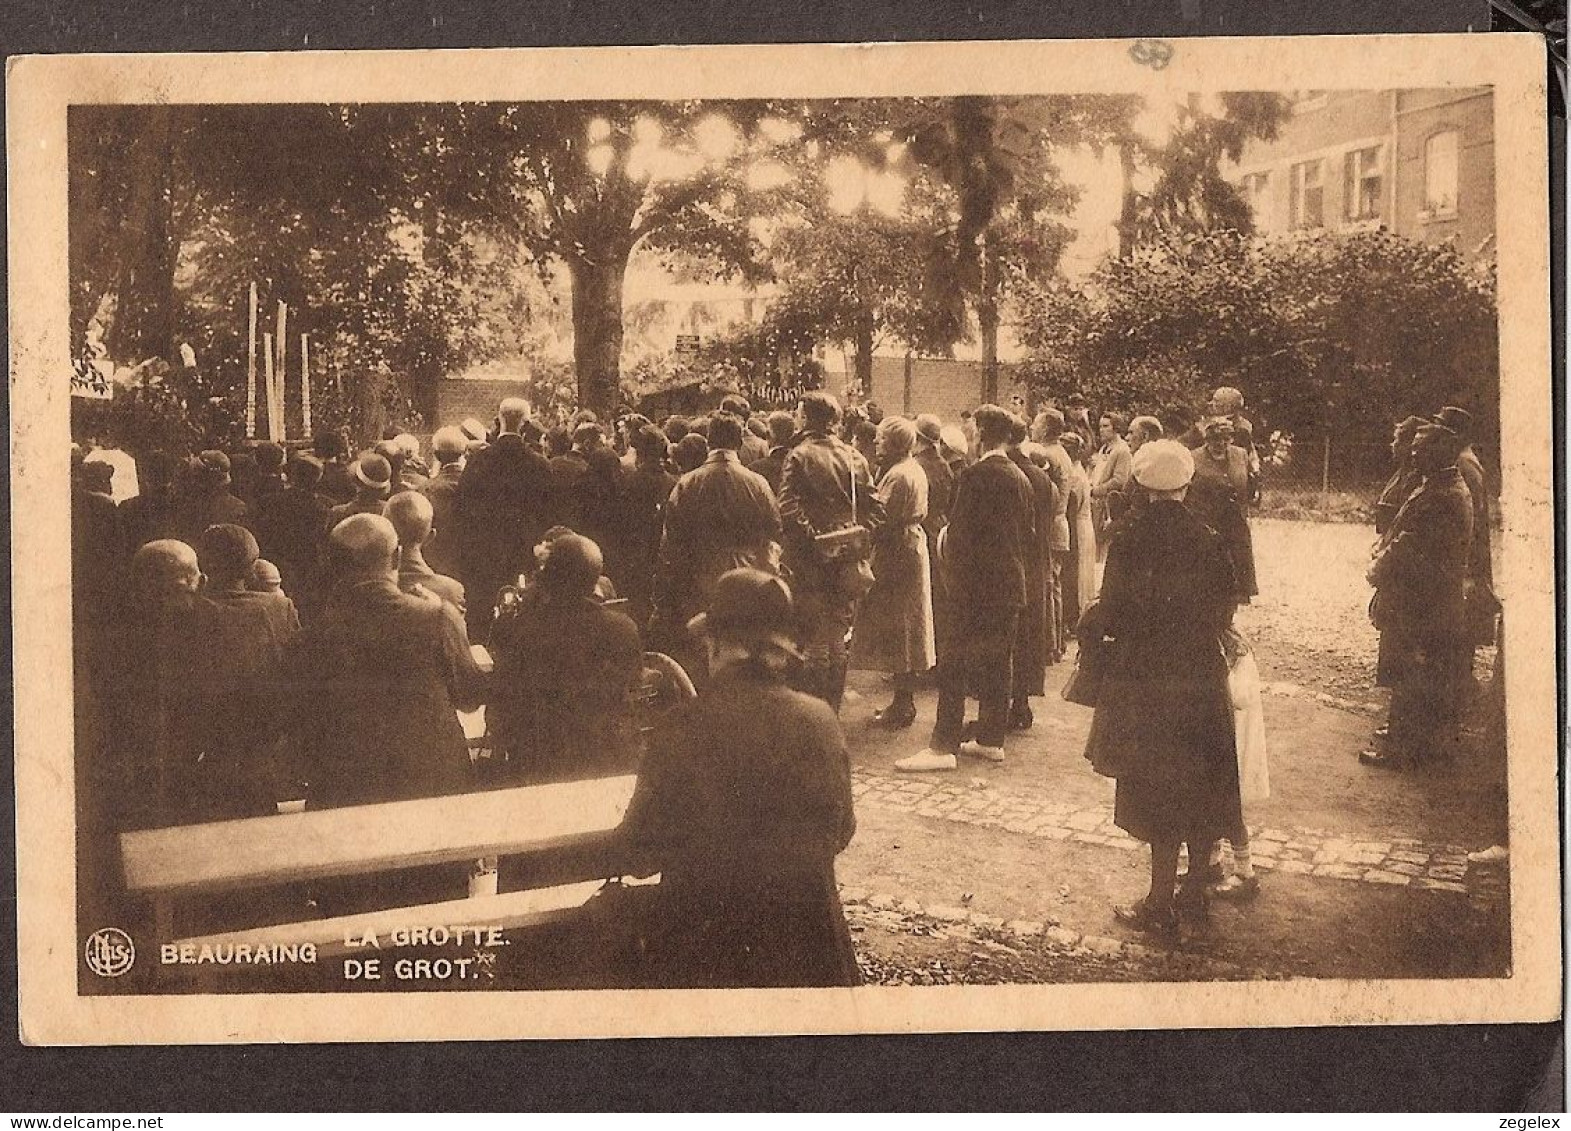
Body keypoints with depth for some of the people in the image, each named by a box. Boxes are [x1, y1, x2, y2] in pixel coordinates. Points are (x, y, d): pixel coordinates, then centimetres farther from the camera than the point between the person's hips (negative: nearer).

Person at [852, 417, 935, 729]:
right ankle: (906, 701, 21)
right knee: (908, 628, 14)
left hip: (897, 554, -10)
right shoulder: (916, 470, 11)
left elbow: (883, 519, -23)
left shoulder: (897, 476, -19)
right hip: (914, 543, 10)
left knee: (895, 628, -4)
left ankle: (902, 706, 0)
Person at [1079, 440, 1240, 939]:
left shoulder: (1128, 542, -12)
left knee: (1158, 791, 5)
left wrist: (1086, 628, 10)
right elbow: (1225, 608, 2)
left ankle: (1160, 906, 9)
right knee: (1202, 785, 16)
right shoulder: (1208, 541, -4)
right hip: (1203, 675, 3)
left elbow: (1113, 613, -11)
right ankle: (1195, 889, 27)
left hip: (1146, 682, -3)